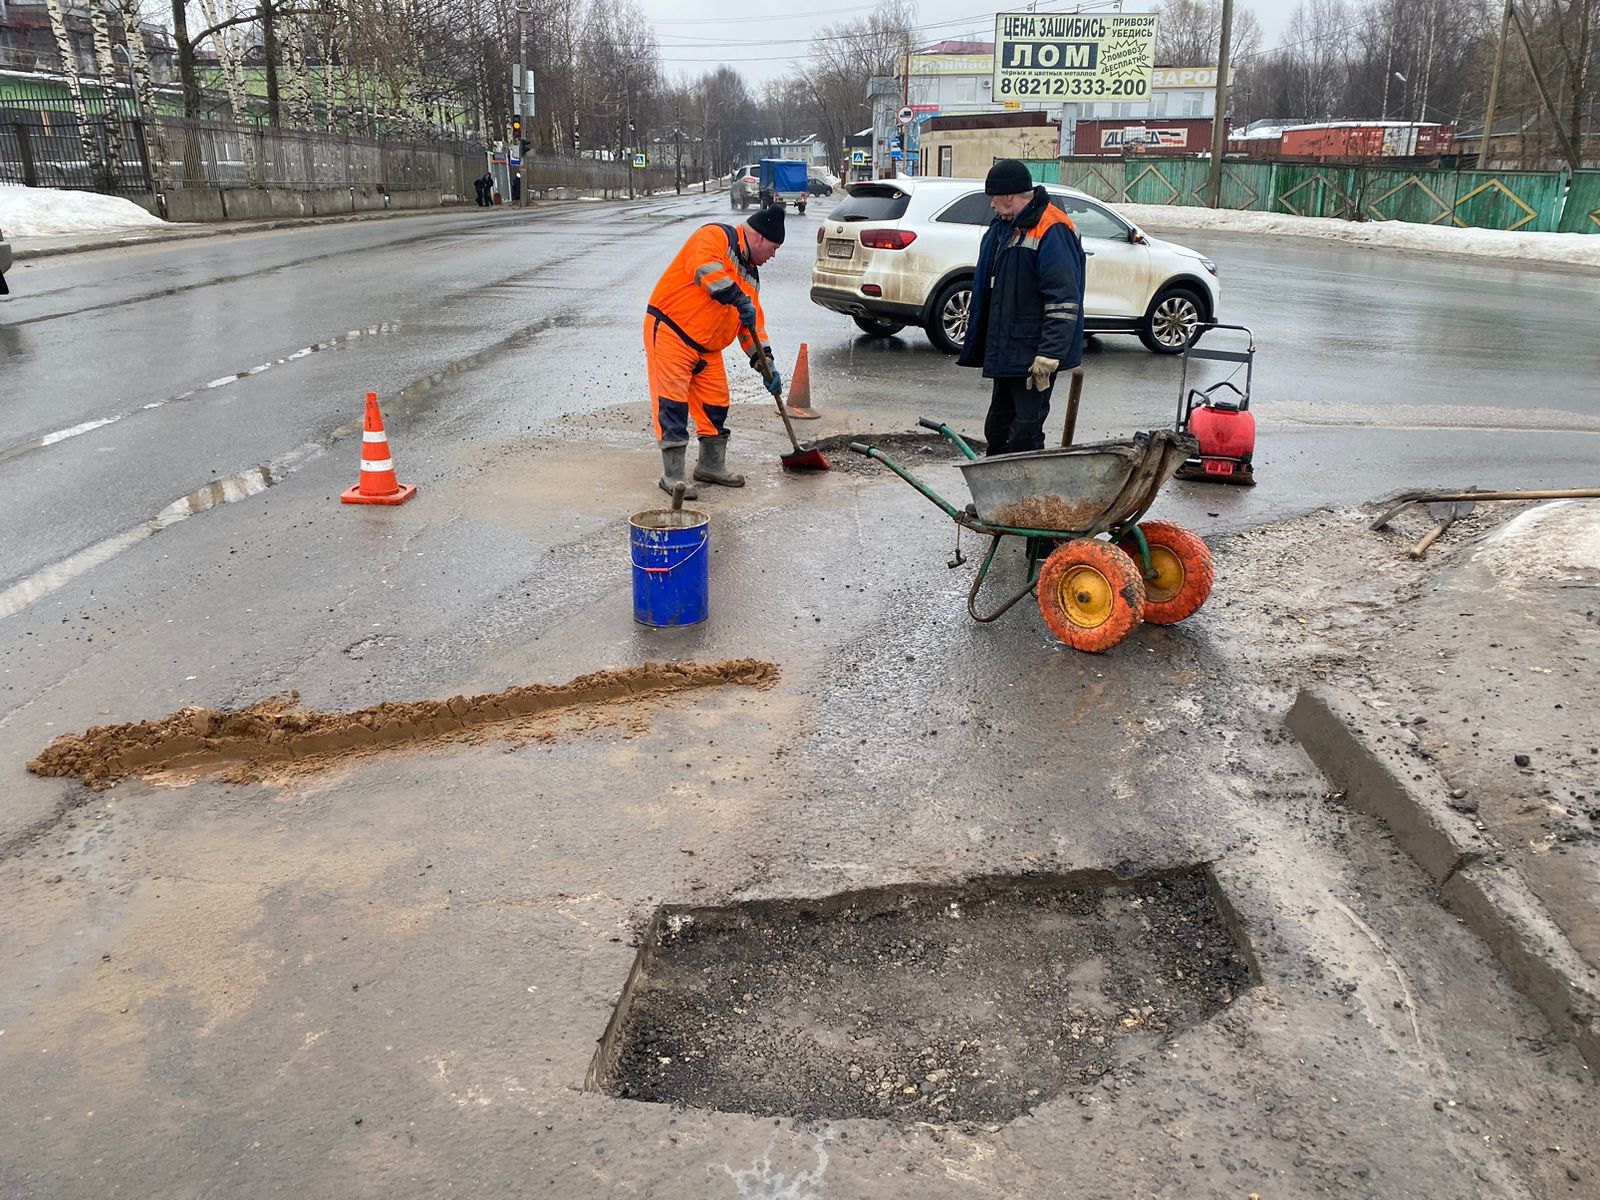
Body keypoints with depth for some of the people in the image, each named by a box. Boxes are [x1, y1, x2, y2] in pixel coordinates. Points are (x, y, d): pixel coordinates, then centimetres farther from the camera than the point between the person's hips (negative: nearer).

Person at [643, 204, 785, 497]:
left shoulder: (750, 274, 16)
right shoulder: (716, 236, -9)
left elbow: (753, 325, 17)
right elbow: (703, 266, -31)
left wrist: (766, 364, 8)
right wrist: (739, 299, -33)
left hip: (707, 347, 9)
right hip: (669, 330, -9)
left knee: (715, 405, 11)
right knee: (672, 403, -9)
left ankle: (712, 466, 27)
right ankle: (672, 475, -5)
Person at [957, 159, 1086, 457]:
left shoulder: (1052, 232, -18)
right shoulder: (1003, 227, 13)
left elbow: (1063, 301, -24)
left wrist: (1048, 355, -27)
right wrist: (974, 346, 23)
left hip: (1033, 355, -10)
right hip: (1004, 351, 10)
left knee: (1025, 431, -7)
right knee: (998, 427, 18)